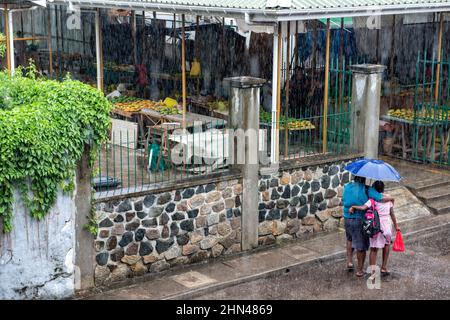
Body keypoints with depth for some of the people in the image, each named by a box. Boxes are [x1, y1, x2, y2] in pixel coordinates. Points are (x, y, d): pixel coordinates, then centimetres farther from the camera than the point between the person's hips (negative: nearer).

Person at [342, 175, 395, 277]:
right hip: (361, 220, -4)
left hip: (348, 219, 4)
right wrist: (391, 198, -3)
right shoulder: (367, 189, -16)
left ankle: (349, 261, 23)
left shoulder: (347, 187, -3)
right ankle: (359, 270, 19)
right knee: (361, 246, 10)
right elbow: (381, 198, -22)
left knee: (350, 239, 31)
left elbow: (343, 201, 6)